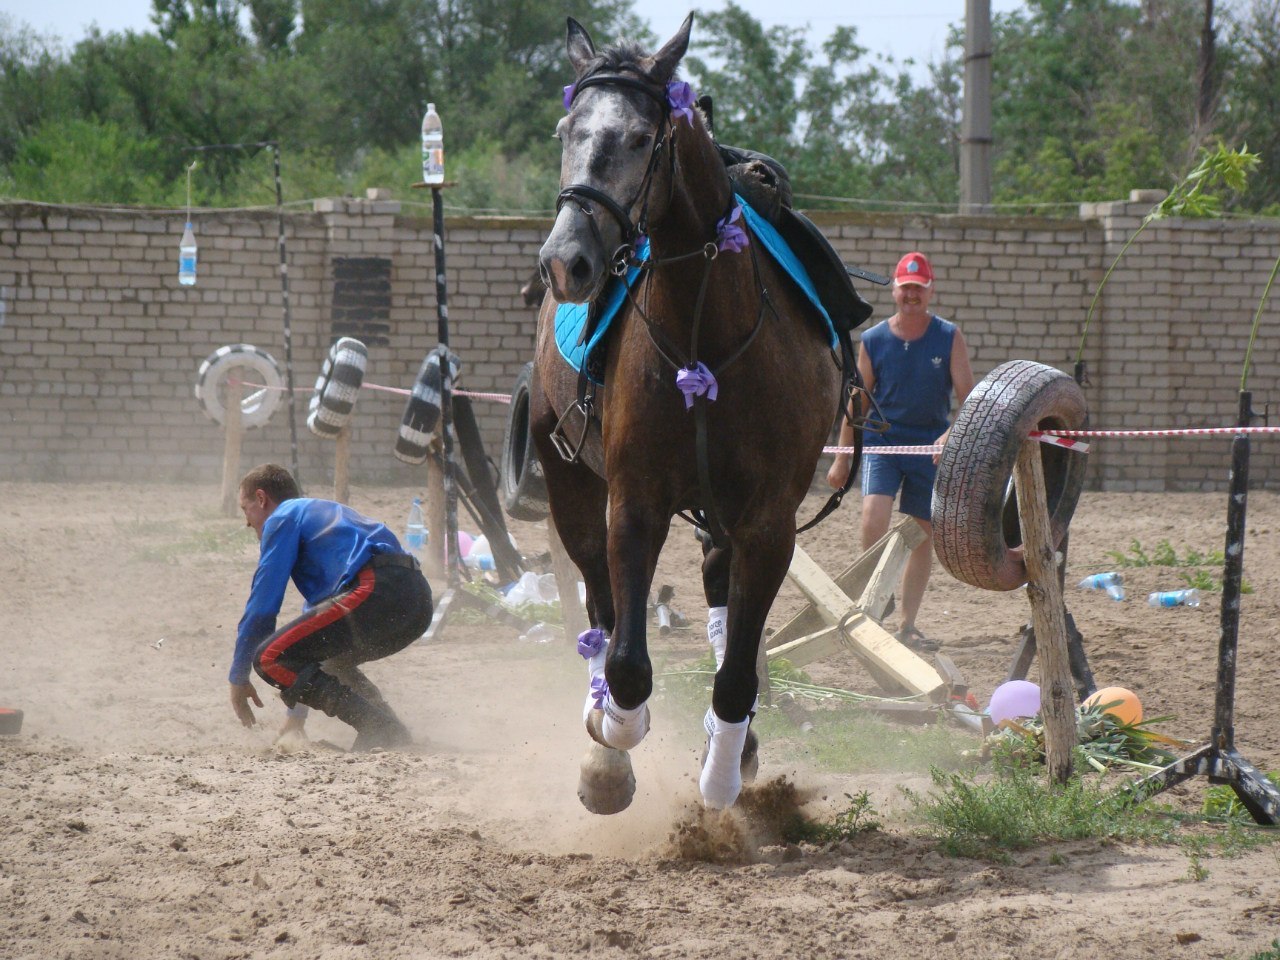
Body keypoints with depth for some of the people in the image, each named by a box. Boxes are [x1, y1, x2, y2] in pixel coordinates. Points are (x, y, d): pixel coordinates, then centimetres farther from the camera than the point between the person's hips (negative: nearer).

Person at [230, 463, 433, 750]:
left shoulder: (283, 519, 11)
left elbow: (262, 607, 5)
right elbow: (316, 613, 42)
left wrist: (238, 679, 15)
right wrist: (297, 713, 44)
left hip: (377, 593, -9)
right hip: (419, 601, 9)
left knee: (270, 658, -6)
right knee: (328, 659, 32)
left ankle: (378, 727, -15)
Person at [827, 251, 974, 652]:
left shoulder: (949, 338, -2)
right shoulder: (873, 340, 0)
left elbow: (967, 396, -4)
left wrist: (951, 435, -23)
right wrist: (842, 457, 7)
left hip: (931, 444, 1)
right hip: (882, 439, -1)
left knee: (923, 534, 5)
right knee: (873, 516, -22)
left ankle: (907, 624, 14)